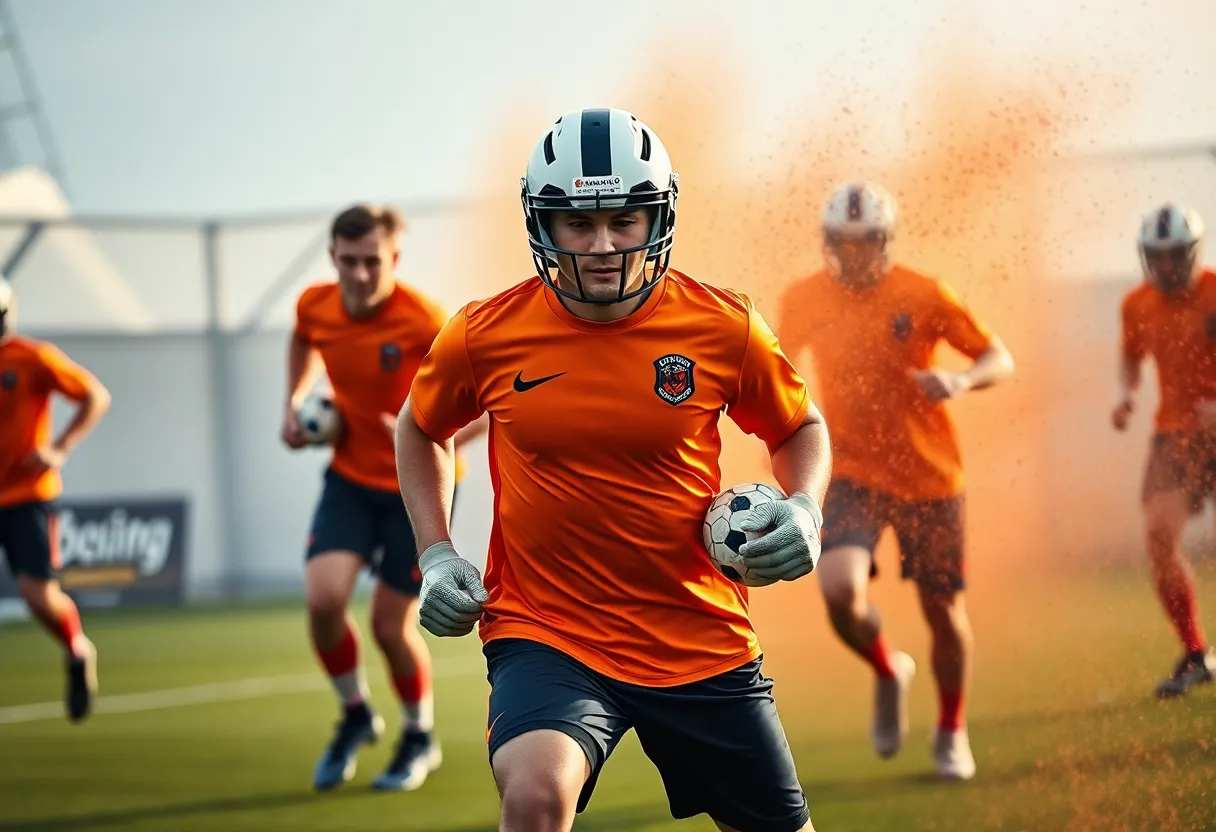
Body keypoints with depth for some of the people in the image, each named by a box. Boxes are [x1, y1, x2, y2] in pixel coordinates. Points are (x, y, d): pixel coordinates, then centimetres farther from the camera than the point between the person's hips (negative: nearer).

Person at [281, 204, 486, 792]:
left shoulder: (423, 321, -25)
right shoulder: (315, 306, -8)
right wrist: (294, 401, 6)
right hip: (350, 478, 4)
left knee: (391, 623, 0)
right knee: (323, 596, -17)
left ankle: (420, 737, 30)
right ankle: (355, 715, 12)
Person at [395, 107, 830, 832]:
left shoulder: (723, 328, -6)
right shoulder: (486, 336, -5)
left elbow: (800, 428, 12)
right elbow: (423, 429, 15)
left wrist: (804, 511, -8)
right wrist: (437, 555, 4)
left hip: (700, 636, 2)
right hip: (546, 633, -2)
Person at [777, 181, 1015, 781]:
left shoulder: (923, 296, -10)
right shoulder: (802, 302, -3)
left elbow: (1000, 359, -4)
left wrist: (962, 381, -25)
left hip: (929, 475, -1)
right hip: (851, 474, 1)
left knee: (943, 609, 7)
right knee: (840, 590, -23)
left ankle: (952, 732, 31)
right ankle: (888, 672, 10)